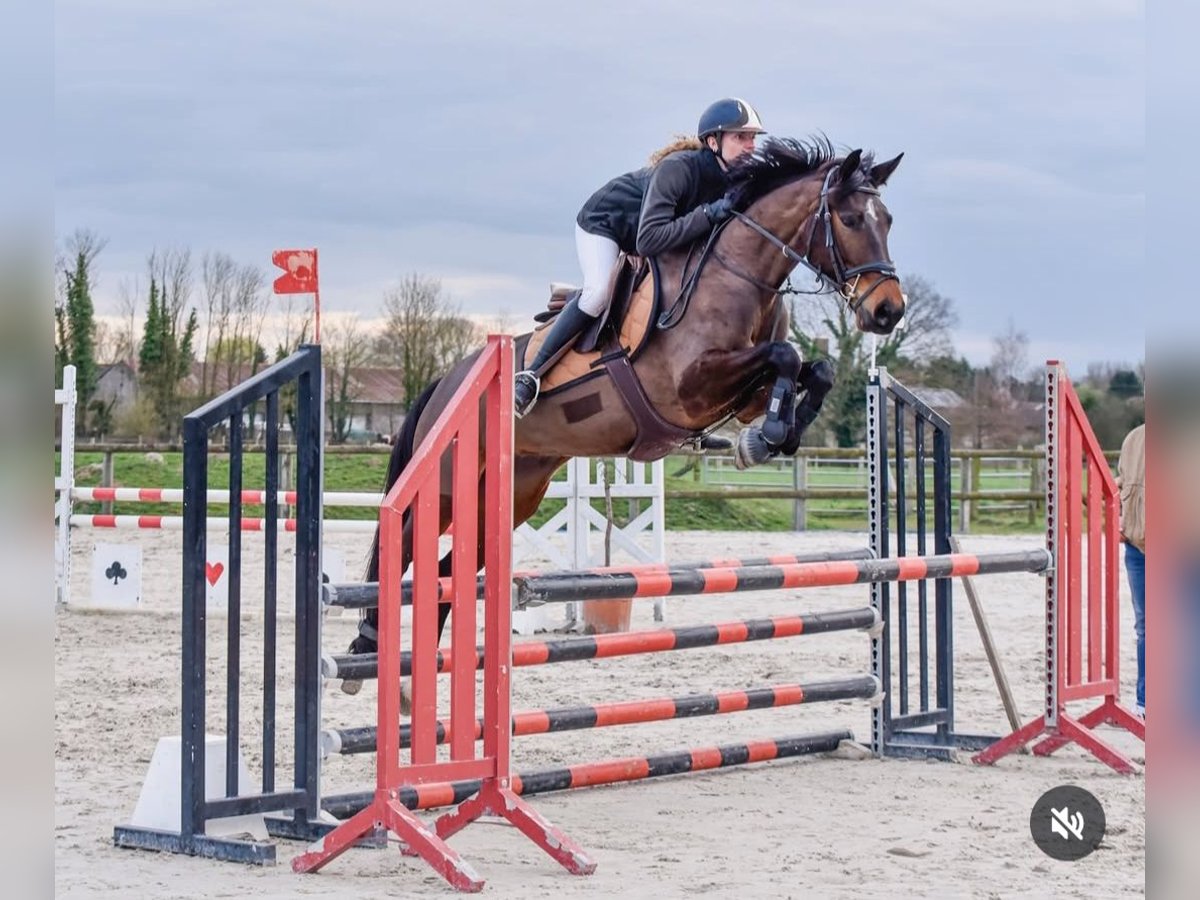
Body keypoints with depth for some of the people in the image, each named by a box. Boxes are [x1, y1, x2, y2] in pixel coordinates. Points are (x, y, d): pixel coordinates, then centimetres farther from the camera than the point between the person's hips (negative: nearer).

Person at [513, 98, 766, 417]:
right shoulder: (678, 168, -38)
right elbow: (648, 241, -45)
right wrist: (708, 215, -47)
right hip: (603, 221, -9)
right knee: (599, 292, -27)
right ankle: (531, 375, -22)